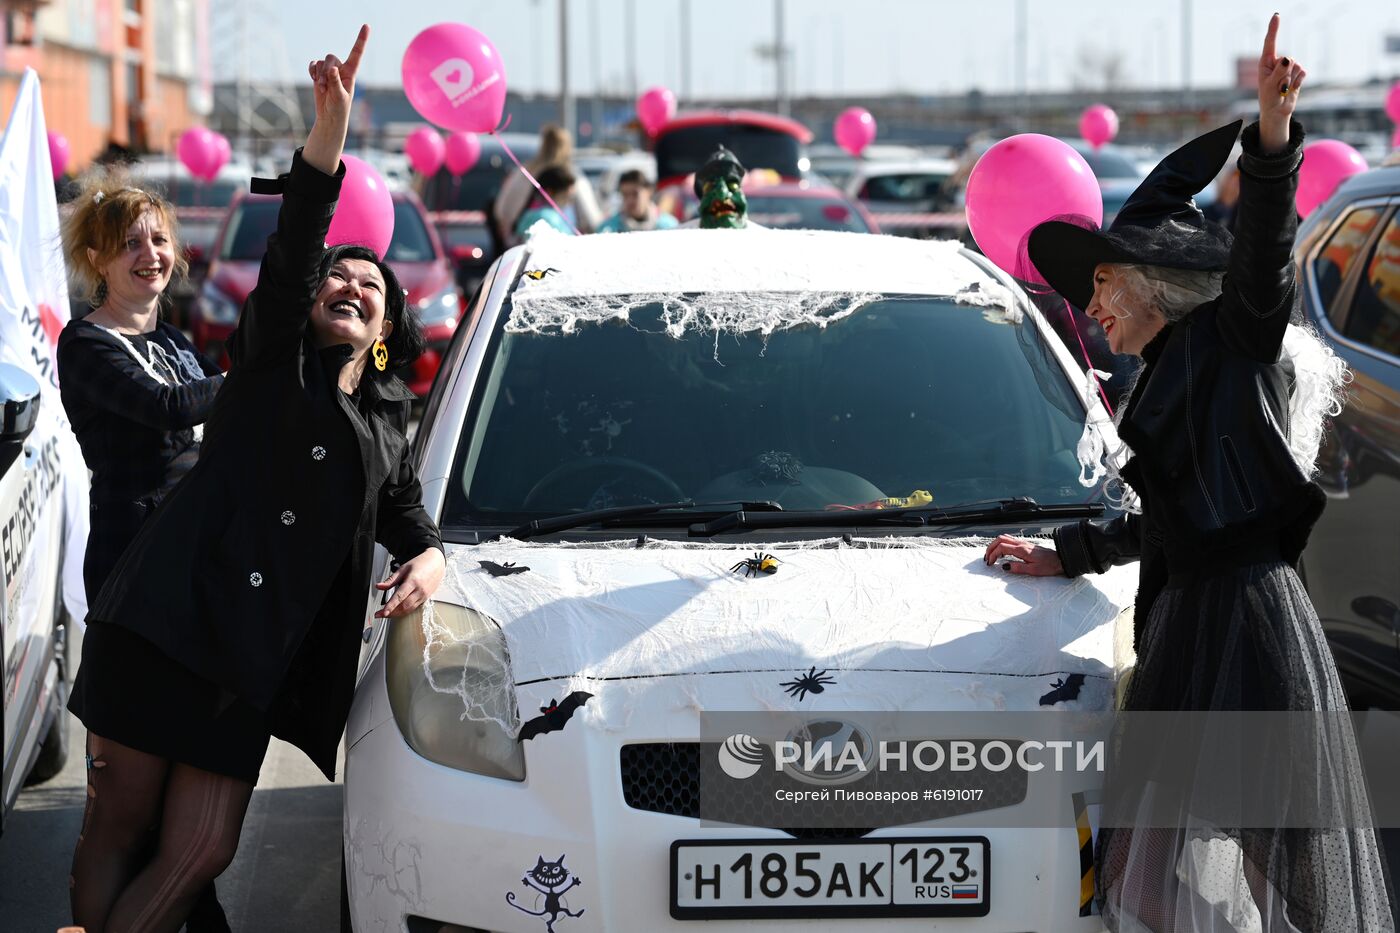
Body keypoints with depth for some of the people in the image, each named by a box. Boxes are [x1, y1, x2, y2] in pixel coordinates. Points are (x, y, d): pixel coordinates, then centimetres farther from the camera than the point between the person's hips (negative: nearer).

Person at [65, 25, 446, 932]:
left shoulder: (388, 426, 23)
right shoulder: (274, 357, 10)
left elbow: (413, 524, 30)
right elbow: (293, 248, -6)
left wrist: (429, 560, 4)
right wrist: (332, 126, -21)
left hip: (253, 654, 4)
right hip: (169, 616, -4)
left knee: (201, 852, -4)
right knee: (118, 824, -4)